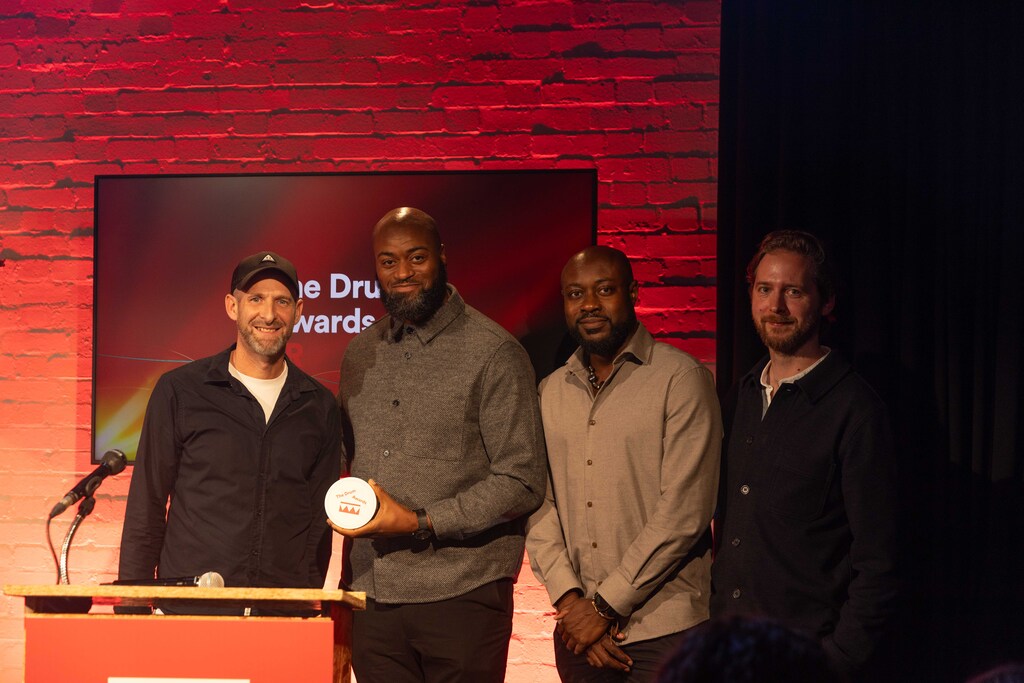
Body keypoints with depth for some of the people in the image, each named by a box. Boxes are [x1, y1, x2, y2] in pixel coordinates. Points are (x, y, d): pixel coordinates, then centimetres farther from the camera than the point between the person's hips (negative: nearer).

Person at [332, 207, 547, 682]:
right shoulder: (361, 353, 15)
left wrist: (420, 522, -15)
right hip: (371, 598, 5)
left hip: (459, 595, -5)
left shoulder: (493, 353, -4)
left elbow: (522, 483, -8)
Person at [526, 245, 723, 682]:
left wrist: (605, 605, -12)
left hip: (663, 630, -4)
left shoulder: (681, 379, -6)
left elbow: (684, 512, -12)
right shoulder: (550, 392, 11)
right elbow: (538, 504, 5)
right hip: (578, 631, 5)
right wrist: (570, 599, -9)